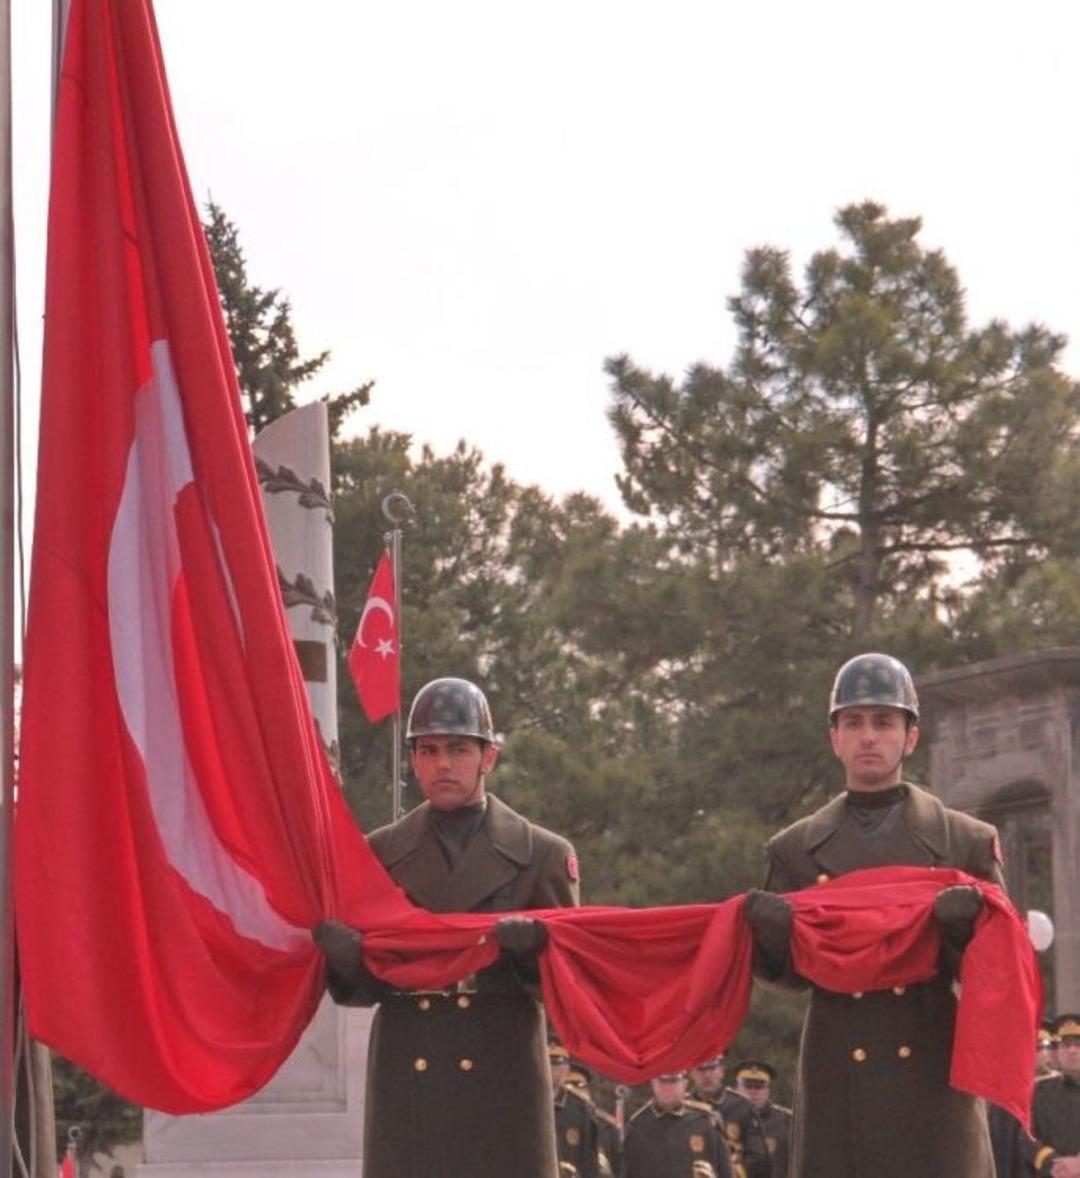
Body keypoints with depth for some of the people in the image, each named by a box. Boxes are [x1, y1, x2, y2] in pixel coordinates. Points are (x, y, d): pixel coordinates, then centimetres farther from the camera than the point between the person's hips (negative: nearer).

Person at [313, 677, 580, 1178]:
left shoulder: (544, 855, 6)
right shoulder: (379, 854, 11)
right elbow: (363, 986, 8)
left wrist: (532, 946, -18)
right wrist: (342, 954, -15)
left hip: (502, 1093, -1)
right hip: (407, 1094, 1)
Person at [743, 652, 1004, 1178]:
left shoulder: (968, 842, 7)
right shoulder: (795, 849, 10)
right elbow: (786, 971, 11)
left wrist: (964, 926, -16)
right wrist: (766, 927, -11)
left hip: (933, 1076, -1)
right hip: (837, 1087, 1)